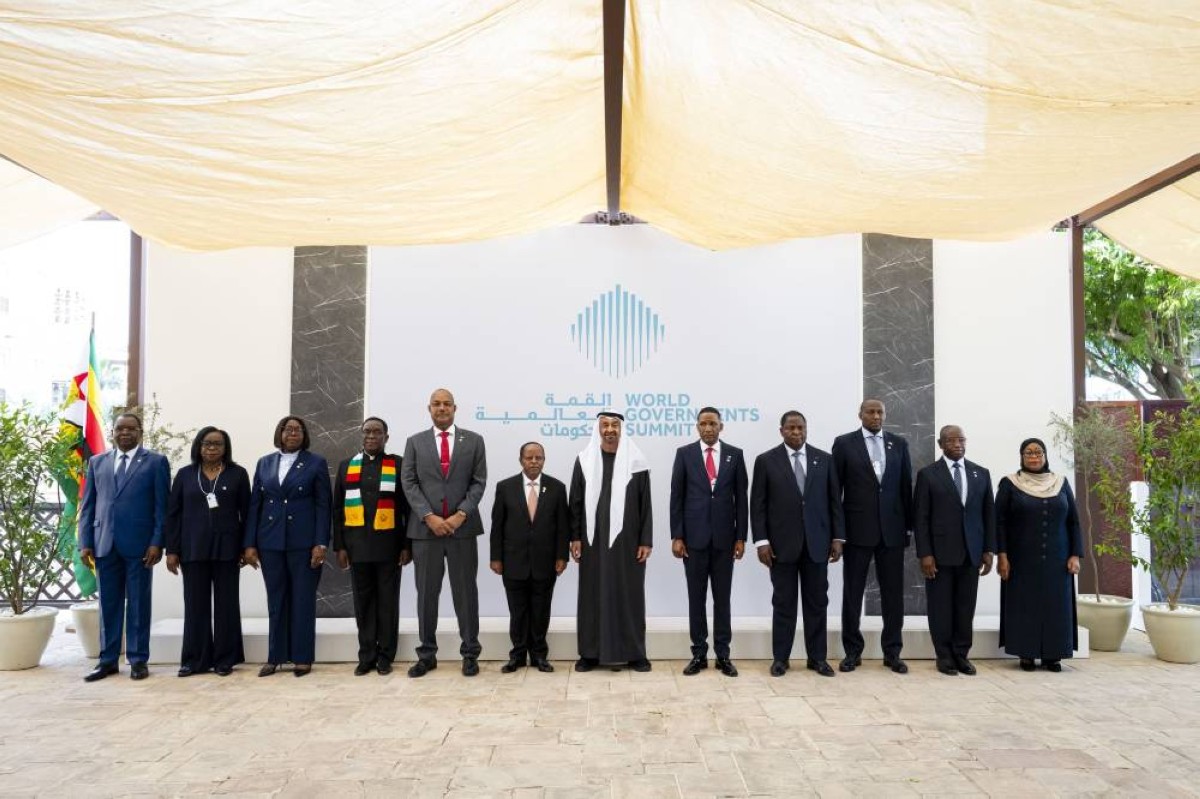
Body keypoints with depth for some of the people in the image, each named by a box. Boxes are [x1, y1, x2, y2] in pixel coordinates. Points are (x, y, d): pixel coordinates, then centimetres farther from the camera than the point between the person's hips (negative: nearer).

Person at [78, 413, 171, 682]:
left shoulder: (155, 462, 2)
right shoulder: (97, 463, 13)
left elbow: (162, 506, -2)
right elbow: (87, 505, 11)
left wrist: (157, 542, -10)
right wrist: (85, 542, 2)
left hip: (139, 544, -3)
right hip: (105, 544, 3)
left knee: (138, 604, 3)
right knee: (108, 604, 8)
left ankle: (138, 660, 10)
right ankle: (108, 660, 17)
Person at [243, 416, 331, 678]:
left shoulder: (316, 463, 1)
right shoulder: (264, 463, 11)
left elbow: (323, 505, -3)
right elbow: (254, 505, 9)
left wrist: (321, 543, -11)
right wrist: (249, 543, 2)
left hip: (303, 542, -3)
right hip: (270, 542, 3)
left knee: (303, 599, 3)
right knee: (276, 600, 9)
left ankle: (302, 657, 11)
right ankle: (275, 656, 17)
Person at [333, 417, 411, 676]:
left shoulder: (399, 464, 2)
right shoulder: (346, 466, 10)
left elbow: (407, 507, 0)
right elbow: (338, 510, 9)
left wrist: (407, 545, -5)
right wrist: (339, 546, 2)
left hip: (388, 545, -2)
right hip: (358, 547, 2)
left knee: (388, 602, 4)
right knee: (363, 603, 7)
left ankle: (385, 657, 14)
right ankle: (367, 656, 16)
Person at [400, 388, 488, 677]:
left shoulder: (473, 440, 7)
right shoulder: (415, 442, 8)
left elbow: (479, 482, 1)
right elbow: (409, 483, 1)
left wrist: (460, 515, -11)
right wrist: (429, 517, -10)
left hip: (463, 527, -1)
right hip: (425, 527, 1)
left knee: (466, 592, 5)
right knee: (426, 593, 6)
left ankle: (470, 653, 14)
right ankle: (426, 654, 16)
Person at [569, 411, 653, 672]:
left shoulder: (636, 461, -1)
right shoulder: (584, 461, 3)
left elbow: (645, 504, 0)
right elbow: (576, 502, 5)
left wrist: (646, 540, -5)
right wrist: (575, 537, -1)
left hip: (627, 539, -1)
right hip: (594, 539, 1)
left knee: (629, 594, 4)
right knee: (593, 594, 6)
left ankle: (634, 653, 14)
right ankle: (591, 652, 15)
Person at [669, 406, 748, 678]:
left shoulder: (735, 454, 4)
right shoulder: (684, 453, 1)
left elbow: (741, 498, 4)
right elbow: (676, 497, 0)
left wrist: (741, 537, -1)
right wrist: (676, 536, -5)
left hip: (724, 537, 1)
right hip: (694, 536, -1)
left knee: (722, 597, 6)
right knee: (696, 598, 5)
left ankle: (723, 655, 14)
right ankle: (699, 654, 14)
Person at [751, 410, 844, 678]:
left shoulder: (824, 459, 7)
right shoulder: (766, 461, 0)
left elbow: (834, 501, 7)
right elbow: (758, 504, -2)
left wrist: (838, 537, 1)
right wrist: (761, 541, -8)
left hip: (817, 543, 2)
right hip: (782, 543, -2)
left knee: (816, 602, 7)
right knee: (783, 603, 4)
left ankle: (817, 657, 17)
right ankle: (780, 658, 13)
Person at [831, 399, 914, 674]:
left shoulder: (899, 443, 8)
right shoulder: (844, 443, 0)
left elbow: (907, 485, 8)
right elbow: (835, 487, -1)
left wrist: (910, 525, 5)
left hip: (892, 529, 2)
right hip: (857, 528, -2)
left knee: (893, 593, 6)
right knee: (852, 592, 4)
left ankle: (892, 652, 17)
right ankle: (852, 651, 14)